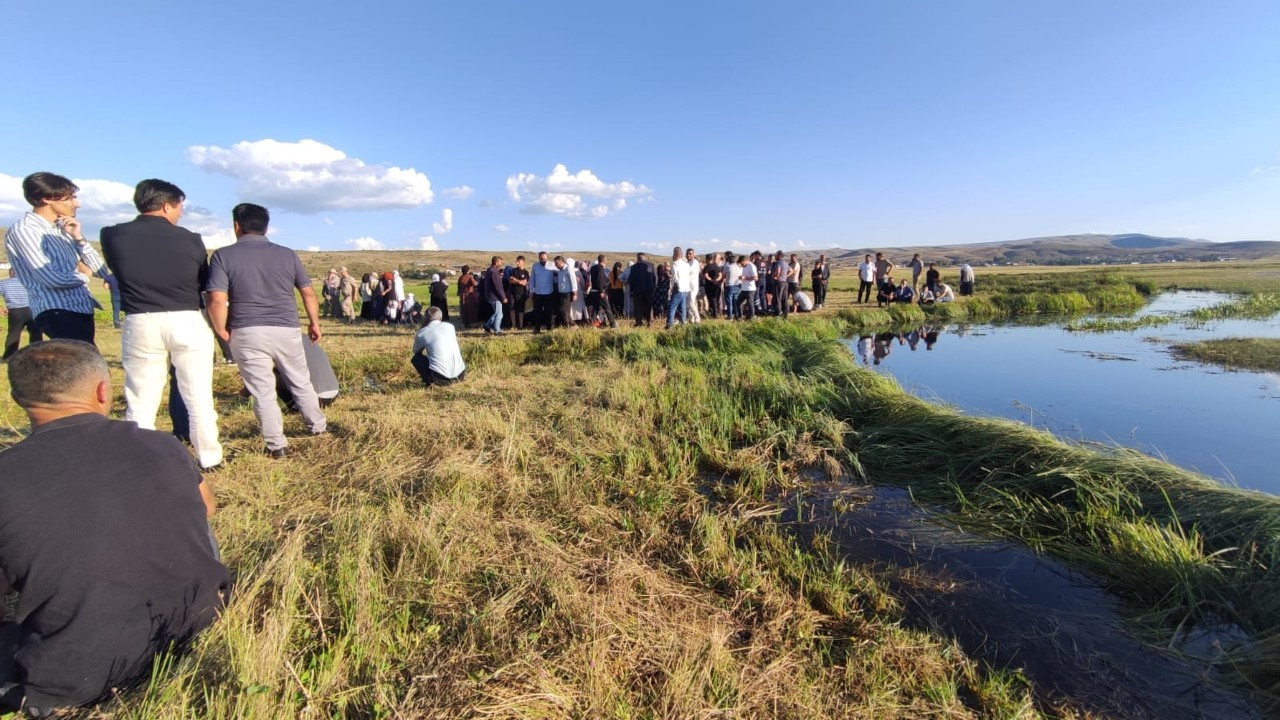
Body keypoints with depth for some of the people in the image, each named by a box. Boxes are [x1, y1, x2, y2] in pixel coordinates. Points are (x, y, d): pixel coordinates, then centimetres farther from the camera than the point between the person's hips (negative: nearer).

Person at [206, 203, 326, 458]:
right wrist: (314, 323, 16)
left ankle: (277, 445, 9)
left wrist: (222, 331, 1)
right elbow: (308, 293, 5)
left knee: (263, 391, 5)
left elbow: (217, 300, -12)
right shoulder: (287, 254, 4)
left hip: (247, 333, -2)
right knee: (301, 382, 18)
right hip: (286, 330, 2)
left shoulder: (224, 256, -3)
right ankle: (318, 427, 31)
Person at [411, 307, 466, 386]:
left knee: (416, 358, 20)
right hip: (460, 375, 4)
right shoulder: (450, 326, 13)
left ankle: (430, 381, 2)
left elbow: (416, 351, 23)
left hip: (439, 378, -4)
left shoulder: (422, 333, 4)